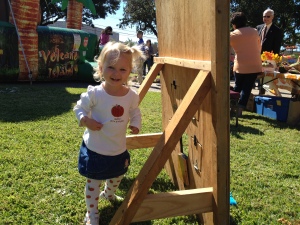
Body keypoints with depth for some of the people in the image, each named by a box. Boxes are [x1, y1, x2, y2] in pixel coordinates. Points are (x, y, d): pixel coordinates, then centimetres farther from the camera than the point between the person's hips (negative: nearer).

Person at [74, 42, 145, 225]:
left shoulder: (132, 96, -10)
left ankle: (109, 194, 60)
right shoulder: (94, 94, -20)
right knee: (93, 182, 10)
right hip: (95, 149, -4)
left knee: (117, 178, 28)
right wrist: (85, 120, -25)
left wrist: (136, 124, -12)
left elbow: (135, 112, 7)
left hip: (119, 150, 4)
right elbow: (79, 108, -6)